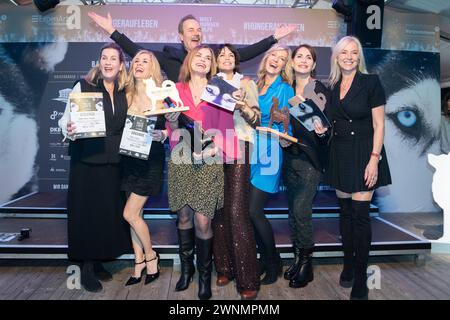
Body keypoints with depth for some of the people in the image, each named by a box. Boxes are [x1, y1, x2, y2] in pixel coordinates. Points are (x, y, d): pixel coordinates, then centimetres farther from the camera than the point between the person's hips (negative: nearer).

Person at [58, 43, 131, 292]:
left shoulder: (124, 93, 8)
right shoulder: (83, 86, -3)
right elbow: (66, 119, -4)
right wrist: (69, 129, -25)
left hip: (113, 163, 4)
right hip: (86, 161, -4)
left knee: (110, 212, 8)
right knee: (86, 212, 2)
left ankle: (98, 261, 27)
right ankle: (87, 268, 18)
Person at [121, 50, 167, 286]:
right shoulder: (126, 96, 7)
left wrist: (161, 136, -25)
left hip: (151, 161, -5)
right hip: (130, 160, 5)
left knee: (130, 214, -4)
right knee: (136, 214, 10)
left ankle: (150, 256, 20)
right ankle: (139, 264, 24)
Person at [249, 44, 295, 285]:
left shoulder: (284, 89, -1)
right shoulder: (254, 86, 15)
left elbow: (285, 127, -5)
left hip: (268, 154, -6)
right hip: (251, 152, 6)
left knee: (254, 210, -9)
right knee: (250, 211, 6)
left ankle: (273, 262, 13)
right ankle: (265, 259, 24)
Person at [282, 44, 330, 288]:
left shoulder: (321, 90, -2)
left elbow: (327, 124, -4)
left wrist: (322, 132, -24)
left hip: (310, 158, -5)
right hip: (289, 156, 5)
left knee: (301, 209, -10)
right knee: (293, 208, 9)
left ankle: (306, 263, 7)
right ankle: (297, 258, 23)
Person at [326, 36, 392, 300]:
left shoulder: (371, 82, -6)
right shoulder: (332, 86, 9)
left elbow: (379, 125, -8)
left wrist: (374, 159, -16)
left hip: (363, 153, -5)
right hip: (340, 154, 5)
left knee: (360, 213, -5)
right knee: (345, 211, 11)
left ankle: (361, 279, 7)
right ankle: (348, 264, 26)